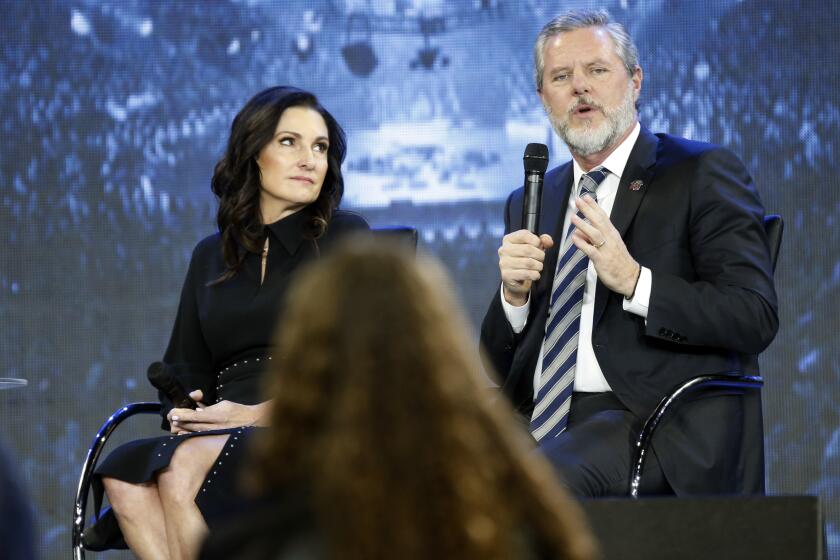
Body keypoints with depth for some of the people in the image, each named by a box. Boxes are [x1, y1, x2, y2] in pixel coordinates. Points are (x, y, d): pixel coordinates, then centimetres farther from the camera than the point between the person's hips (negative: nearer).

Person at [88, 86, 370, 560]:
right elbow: (186, 365, 23)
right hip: (224, 437, 4)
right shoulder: (212, 256, 24)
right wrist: (181, 412, -2)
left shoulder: (345, 237, 9)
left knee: (187, 463, -34)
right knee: (123, 475, -29)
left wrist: (263, 413, -13)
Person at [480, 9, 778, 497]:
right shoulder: (529, 204, 22)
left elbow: (756, 318, -7)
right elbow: (499, 367, 18)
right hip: (544, 421, 5)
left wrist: (633, 282, -18)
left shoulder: (704, 174, 5)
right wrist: (515, 294, -4)